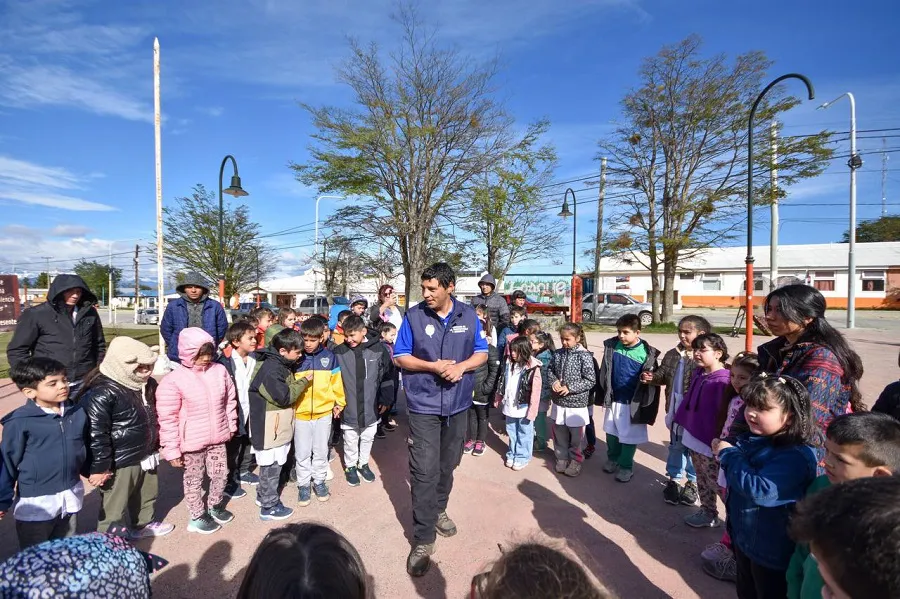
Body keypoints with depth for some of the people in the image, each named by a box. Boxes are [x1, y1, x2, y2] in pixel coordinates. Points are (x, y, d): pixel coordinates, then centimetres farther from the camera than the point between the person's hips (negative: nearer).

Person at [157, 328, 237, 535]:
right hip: (191, 441, -4)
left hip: (217, 438, 4)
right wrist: (172, 450, -12)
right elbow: (167, 419, -14)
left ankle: (215, 506, 44)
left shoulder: (220, 371, -6)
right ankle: (197, 516, 38)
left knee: (221, 474, 17)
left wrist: (231, 426, 11)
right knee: (194, 480, 16)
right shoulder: (173, 380, -19)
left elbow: (230, 401, 6)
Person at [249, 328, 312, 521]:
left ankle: (263, 494, 40)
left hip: (278, 425, 10)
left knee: (272, 463, 23)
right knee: (271, 465, 5)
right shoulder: (270, 369, -26)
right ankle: (269, 506, 20)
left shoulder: (280, 363, 5)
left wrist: (300, 380, 1)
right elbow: (285, 396, -23)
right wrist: (304, 381, -16)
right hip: (270, 427, -9)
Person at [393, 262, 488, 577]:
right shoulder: (413, 315, -9)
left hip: (458, 404, 3)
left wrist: (462, 367, -16)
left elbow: (482, 353, 4)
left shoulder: (469, 315, -2)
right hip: (424, 405, -3)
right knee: (424, 472, -4)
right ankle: (423, 540, 11)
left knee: (447, 465, 20)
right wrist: (434, 366, -19)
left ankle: (438, 510, 44)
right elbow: (400, 357, -5)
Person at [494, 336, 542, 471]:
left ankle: (522, 457, 25)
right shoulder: (510, 364, 3)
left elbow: (535, 392, -17)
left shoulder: (533, 368, -17)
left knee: (524, 434, 10)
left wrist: (532, 411, -17)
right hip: (510, 406, 6)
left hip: (524, 408, -6)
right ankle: (512, 455, 34)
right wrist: (498, 399, 15)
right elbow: (503, 383, 12)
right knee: (512, 432, 18)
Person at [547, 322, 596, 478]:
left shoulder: (584, 356, -15)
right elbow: (550, 370, 12)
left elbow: (590, 380, -14)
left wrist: (570, 387, -20)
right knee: (559, 433, 16)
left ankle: (575, 460, 31)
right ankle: (562, 458, 34)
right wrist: (554, 381, -9)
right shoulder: (558, 353, 0)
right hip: (558, 402, 4)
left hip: (576, 403, -4)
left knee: (575, 435, 11)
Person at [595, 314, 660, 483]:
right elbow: (605, 371, 4)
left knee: (629, 436, 9)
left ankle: (626, 466, 28)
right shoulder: (611, 345, -6)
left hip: (632, 402, -3)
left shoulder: (647, 353, -14)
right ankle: (612, 459, 39)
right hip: (613, 398, 3)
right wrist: (603, 394, 6)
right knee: (611, 432, 18)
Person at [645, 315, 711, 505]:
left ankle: (692, 482, 31)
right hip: (676, 411, 5)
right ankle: (673, 479, 33)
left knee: (694, 448, 13)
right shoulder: (672, 355, 2)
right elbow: (663, 375, 8)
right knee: (676, 446, 18)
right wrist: (652, 377, -10)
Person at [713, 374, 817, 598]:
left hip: (772, 552, -7)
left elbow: (760, 490, -36)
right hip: (743, 538, 7)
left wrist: (729, 454, -25)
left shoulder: (796, 456, -27)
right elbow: (736, 478, 12)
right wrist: (723, 450, -8)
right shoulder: (751, 440, -3)